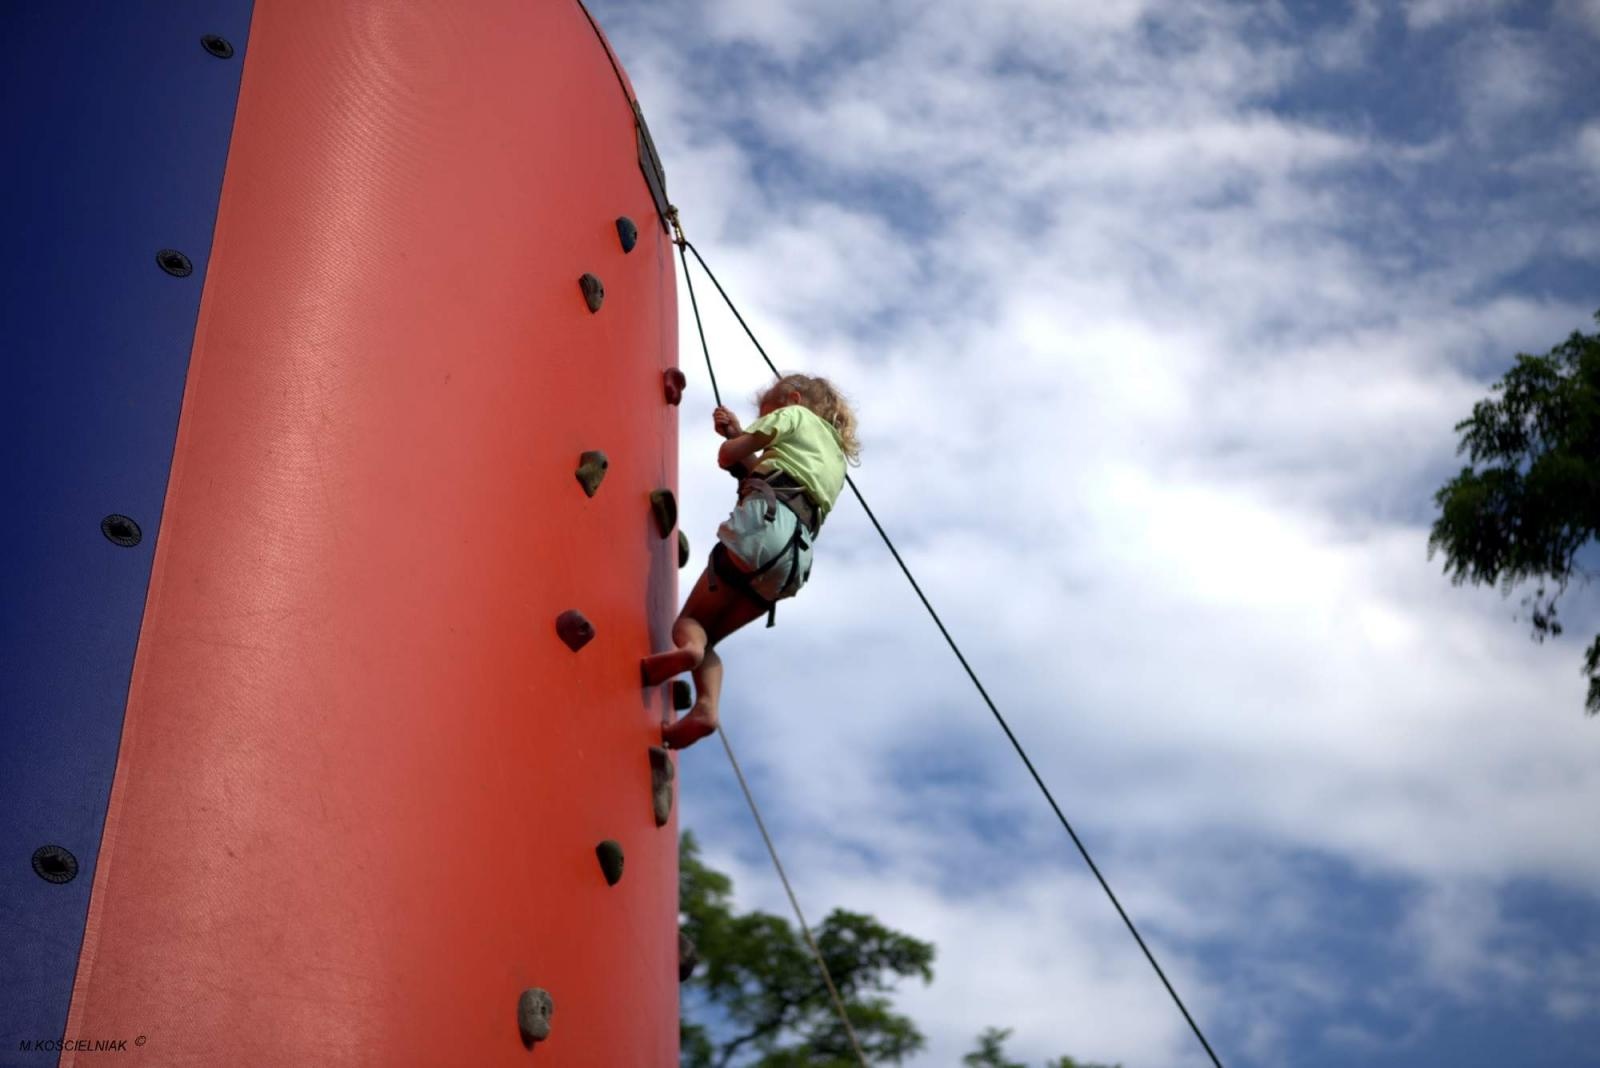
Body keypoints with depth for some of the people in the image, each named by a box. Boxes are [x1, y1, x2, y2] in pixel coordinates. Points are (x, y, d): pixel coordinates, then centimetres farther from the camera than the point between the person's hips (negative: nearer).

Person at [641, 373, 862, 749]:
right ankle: (705, 707, -19)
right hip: (798, 555, 6)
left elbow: (727, 456, 12)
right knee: (708, 638, 9)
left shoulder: (795, 414, 18)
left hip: (766, 523, -6)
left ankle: (689, 647, -37)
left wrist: (738, 438, 34)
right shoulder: (836, 460, 37)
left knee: (690, 620, -1)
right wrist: (740, 434, 36)